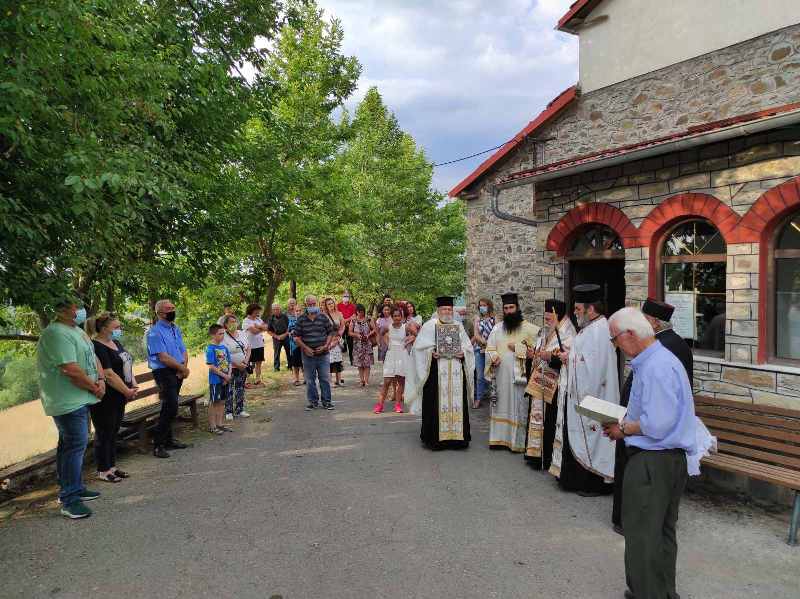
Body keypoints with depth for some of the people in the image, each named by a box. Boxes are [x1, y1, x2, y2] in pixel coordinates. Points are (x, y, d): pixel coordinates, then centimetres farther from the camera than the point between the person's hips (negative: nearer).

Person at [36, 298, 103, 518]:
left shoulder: (77, 331, 14)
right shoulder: (57, 333, -19)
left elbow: (93, 358, 16)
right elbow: (71, 370, -25)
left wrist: (101, 380, -2)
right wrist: (94, 387, -12)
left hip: (81, 399, 10)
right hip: (68, 401, -10)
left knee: (73, 444, 17)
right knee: (75, 445, -8)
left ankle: (75, 489, 28)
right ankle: (69, 501, -2)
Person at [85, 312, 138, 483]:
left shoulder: (116, 343, 12)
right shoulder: (97, 347, -17)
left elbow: (127, 366, 16)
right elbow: (109, 375, -22)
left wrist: (133, 386, 2)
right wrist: (127, 391, -17)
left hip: (118, 398, 9)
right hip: (105, 400, -9)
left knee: (113, 432, 16)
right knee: (104, 434, 2)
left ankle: (112, 466, 26)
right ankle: (103, 471, 13)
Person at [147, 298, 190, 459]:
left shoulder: (176, 329, 13)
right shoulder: (155, 332, -13)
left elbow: (184, 351, 12)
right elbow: (163, 357, -19)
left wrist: (184, 368, -6)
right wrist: (183, 368, -11)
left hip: (178, 373, 8)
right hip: (164, 373, -8)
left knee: (170, 408, 16)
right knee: (171, 408, -12)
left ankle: (168, 439, 28)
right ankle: (158, 444, -1)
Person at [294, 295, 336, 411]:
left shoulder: (323, 318, 2)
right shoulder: (301, 320, 1)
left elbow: (331, 333, 5)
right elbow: (296, 337, 3)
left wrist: (325, 346, -7)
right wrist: (305, 347, -9)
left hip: (323, 354, 0)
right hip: (308, 354, 0)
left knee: (325, 378, 3)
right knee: (310, 379, 7)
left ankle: (326, 401, 13)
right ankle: (313, 401, 19)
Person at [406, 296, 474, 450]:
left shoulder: (458, 327, 17)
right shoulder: (429, 326, 5)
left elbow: (468, 346, 15)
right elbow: (420, 347, -1)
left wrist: (463, 353, -5)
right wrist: (431, 352, -17)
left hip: (455, 373, 3)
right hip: (436, 371, -3)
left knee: (456, 401, 1)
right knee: (437, 403, -5)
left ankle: (457, 436, 10)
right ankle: (435, 437, 4)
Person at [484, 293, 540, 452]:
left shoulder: (528, 328, -1)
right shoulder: (497, 328, 11)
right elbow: (489, 348, 10)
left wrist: (517, 348, -12)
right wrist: (493, 357, -10)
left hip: (519, 375, -3)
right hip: (500, 375, 3)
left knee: (518, 406, -1)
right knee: (501, 405, 9)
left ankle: (518, 440, 7)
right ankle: (500, 438, 17)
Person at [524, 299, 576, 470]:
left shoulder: (567, 333, -11)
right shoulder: (544, 331, 15)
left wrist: (551, 356, -28)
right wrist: (533, 354, 3)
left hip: (554, 386, -8)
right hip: (539, 384, 8)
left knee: (549, 420, -4)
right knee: (537, 415, 11)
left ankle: (548, 458, 7)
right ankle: (536, 453, 22)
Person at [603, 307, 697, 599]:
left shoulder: (656, 368, -22)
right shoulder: (659, 359, 11)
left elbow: (656, 425, -26)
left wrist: (623, 430, -11)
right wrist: (625, 422, 8)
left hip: (651, 463, -11)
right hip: (670, 458, 11)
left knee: (641, 534, 3)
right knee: (663, 531, 21)